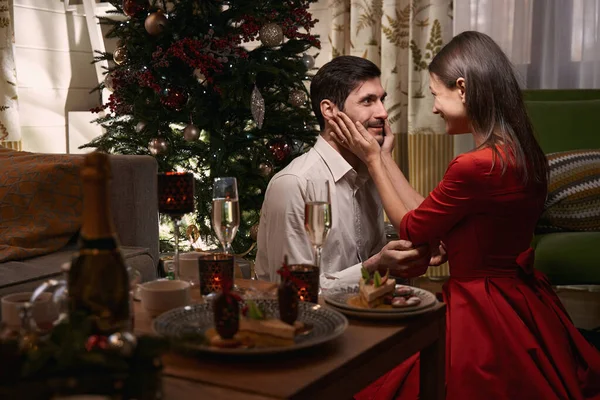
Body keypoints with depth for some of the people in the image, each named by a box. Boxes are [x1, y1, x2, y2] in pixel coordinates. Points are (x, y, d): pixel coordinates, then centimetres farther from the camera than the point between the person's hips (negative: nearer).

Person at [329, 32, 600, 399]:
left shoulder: (474, 167, -26)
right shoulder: (522, 154, 2)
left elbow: (411, 230, -9)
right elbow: (427, 215, 7)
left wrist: (371, 159, -1)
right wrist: (382, 155, 14)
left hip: (481, 316, -8)